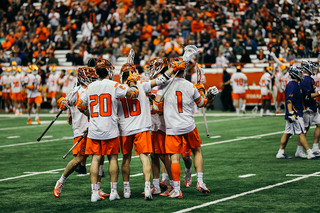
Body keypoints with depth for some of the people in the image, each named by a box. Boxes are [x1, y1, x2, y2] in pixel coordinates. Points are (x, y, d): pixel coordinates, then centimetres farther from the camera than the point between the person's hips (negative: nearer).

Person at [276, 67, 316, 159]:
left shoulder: (296, 85, 17)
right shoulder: (292, 86, -16)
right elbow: (289, 100, -22)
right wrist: (291, 113, -26)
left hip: (297, 113, 10)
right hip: (295, 114, -10)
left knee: (287, 133, 11)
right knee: (301, 133, -8)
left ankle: (280, 153, 14)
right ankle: (309, 153, -7)